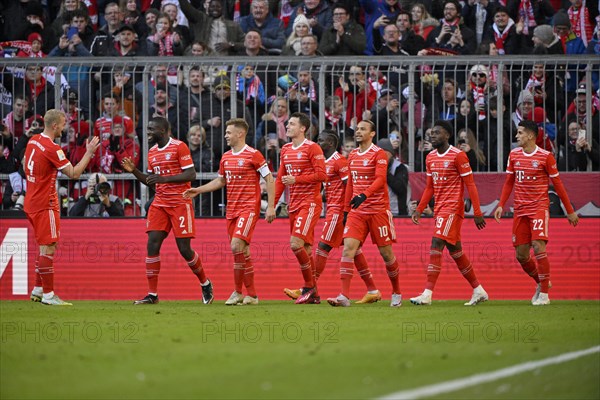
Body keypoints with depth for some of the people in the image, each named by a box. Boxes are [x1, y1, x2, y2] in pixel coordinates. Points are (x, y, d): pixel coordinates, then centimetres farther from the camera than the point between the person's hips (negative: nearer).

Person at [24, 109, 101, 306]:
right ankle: (48, 294, -6)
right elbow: (74, 173, -16)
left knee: (46, 247, 17)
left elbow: (26, 164, 23)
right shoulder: (52, 149, -19)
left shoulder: (33, 141, 8)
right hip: (45, 204, -9)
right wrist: (89, 153, -10)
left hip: (31, 202, 9)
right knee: (48, 248, -6)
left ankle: (38, 290, 21)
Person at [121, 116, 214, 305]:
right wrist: (134, 171, 4)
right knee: (152, 245, -7)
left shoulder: (179, 147, -8)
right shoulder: (152, 152, 13)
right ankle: (152, 294, -5)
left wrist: (164, 178, -23)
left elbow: (191, 174, -15)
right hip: (160, 204, 6)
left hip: (180, 203, -6)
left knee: (184, 248, -5)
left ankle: (205, 284, 20)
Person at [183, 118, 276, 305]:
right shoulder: (226, 157, 13)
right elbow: (220, 181, 27)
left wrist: (271, 207, -13)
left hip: (248, 208, -7)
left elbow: (269, 179, -7)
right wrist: (198, 190, 18)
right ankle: (251, 294, 11)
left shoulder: (253, 155, -8)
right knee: (242, 251, 6)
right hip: (232, 209, 7)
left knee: (237, 245, -19)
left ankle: (238, 291, -9)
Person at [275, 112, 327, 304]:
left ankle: (309, 287, -7)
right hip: (294, 203, 8)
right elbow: (281, 179, 20)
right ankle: (313, 294, 12)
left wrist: (296, 179, -17)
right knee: (305, 248, 8)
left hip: (310, 202, -8)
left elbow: (322, 175, -15)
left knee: (296, 243, -19)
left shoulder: (312, 148, -8)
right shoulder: (286, 149, 15)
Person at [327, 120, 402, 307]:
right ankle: (344, 296, -17)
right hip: (357, 212, 5)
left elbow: (380, 179, -22)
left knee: (386, 253, 4)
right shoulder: (352, 155, 12)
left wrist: (364, 195, -36)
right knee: (348, 248, -11)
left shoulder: (379, 154, -8)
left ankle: (396, 293, 23)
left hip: (378, 211, -5)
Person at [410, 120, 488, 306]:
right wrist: (419, 210, 12)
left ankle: (427, 294, -22)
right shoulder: (430, 157, 13)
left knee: (436, 244, -18)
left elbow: (470, 185, -10)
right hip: (439, 209, 8)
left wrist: (477, 213, -12)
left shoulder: (458, 156, -10)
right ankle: (478, 291, 22)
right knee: (455, 251, 11)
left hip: (452, 208, -8)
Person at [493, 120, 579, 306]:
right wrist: (501, 205, 7)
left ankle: (544, 294, -12)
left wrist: (570, 211, 2)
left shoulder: (546, 156, -6)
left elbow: (557, 184, -1)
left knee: (538, 247, -19)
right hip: (520, 210, 5)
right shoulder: (514, 155, 8)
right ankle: (541, 283, 28)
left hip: (539, 207, -5)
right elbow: (509, 182, 17)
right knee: (521, 254, 4)